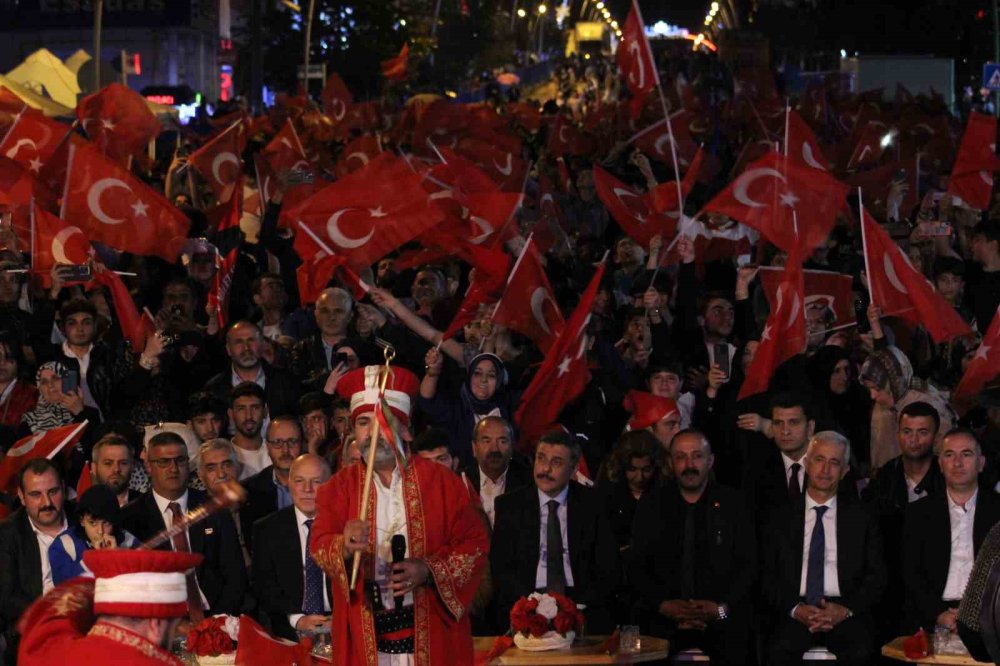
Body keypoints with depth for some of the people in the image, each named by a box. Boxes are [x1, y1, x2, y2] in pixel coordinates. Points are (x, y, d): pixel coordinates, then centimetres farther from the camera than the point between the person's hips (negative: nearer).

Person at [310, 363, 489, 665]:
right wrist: (345, 547, -28)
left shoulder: (442, 482, 3)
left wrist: (429, 570, -15)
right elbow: (320, 545, -6)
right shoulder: (340, 486, 6)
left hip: (431, 629, -1)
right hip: (364, 632, 1)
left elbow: (475, 544, 0)